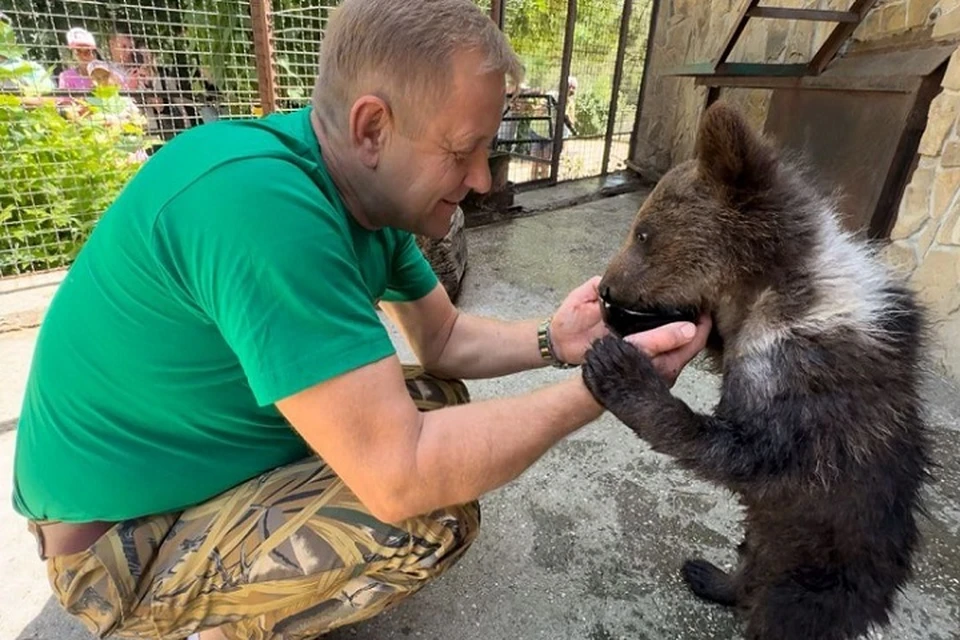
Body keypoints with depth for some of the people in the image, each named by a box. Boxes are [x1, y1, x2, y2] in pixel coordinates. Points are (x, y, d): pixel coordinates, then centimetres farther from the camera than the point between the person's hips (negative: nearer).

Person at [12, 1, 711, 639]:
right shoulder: (259, 201, -35)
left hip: (222, 450, 8)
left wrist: (552, 342, -14)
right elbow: (398, 477, -35)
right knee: (437, 520, -23)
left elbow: (441, 338, 3)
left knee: (440, 398, 7)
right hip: (124, 539, -8)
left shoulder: (373, 186, -6)